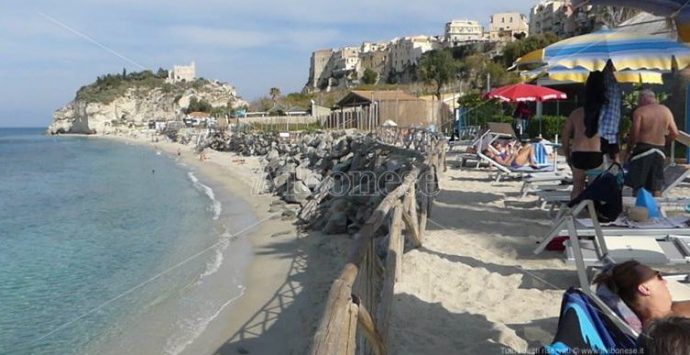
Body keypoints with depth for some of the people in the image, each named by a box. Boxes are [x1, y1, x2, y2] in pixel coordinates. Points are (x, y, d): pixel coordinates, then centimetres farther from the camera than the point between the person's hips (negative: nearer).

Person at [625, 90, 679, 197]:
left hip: (643, 149, -5)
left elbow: (634, 133, -13)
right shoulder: (666, 111, 9)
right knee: (656, 187, 10)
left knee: (637, 184, 1)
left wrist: (629, 150, -1)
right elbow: (675, 133, 7)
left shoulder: (639, 111, -7)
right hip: (659, 151, 5)